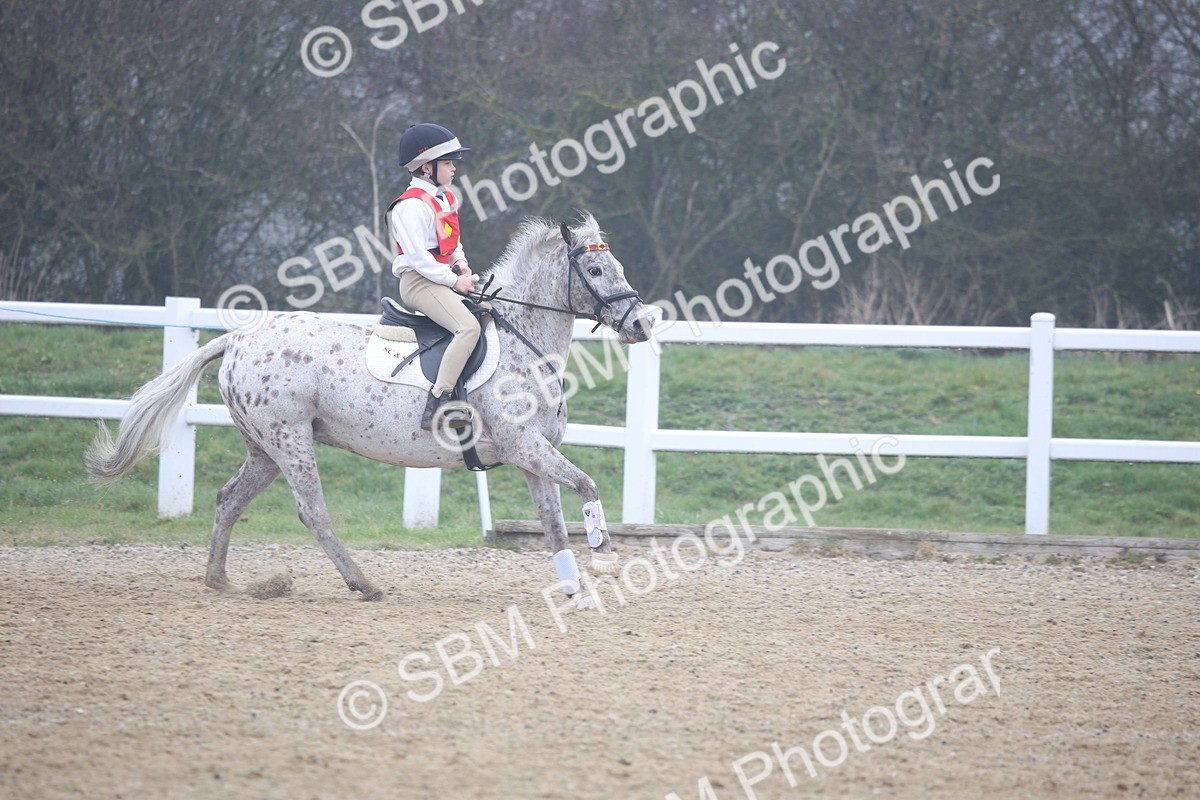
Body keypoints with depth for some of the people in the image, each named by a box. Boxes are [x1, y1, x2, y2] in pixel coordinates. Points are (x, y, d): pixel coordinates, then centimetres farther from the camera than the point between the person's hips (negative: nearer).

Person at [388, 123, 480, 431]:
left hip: (444, 277, 10)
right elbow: (418, 256, -19)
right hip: (418, 282, -10)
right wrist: (453, 280, -18)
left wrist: (460, 263, 6)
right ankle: (437, 403, -36)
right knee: (469, 327, -29)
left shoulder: (447, 199, 16)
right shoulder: (412, 205, -14)